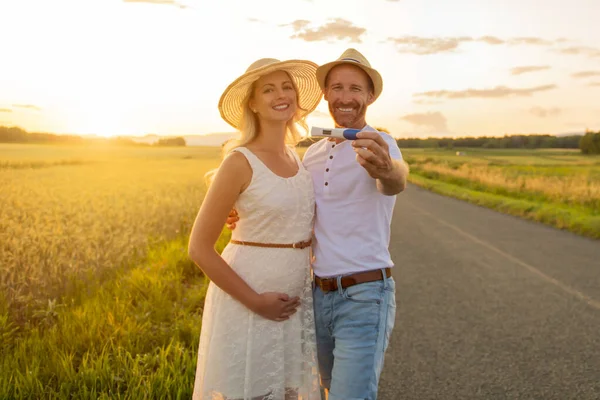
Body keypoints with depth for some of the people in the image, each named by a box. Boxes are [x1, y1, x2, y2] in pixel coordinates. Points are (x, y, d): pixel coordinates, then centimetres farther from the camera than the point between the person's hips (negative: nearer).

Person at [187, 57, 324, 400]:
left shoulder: (299, 158, 7)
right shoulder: (240, 162, -13)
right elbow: (199, 248, -14)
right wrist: (255, 301, -16)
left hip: (295, 299, 6)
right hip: (247, 298, -6)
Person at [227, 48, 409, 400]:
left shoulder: (381, 146, -12)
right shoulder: (313, 153, 9)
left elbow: (397, 181, -36)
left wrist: (385, 169, -61)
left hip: (366, 298, -7)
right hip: (319, 296, 7)